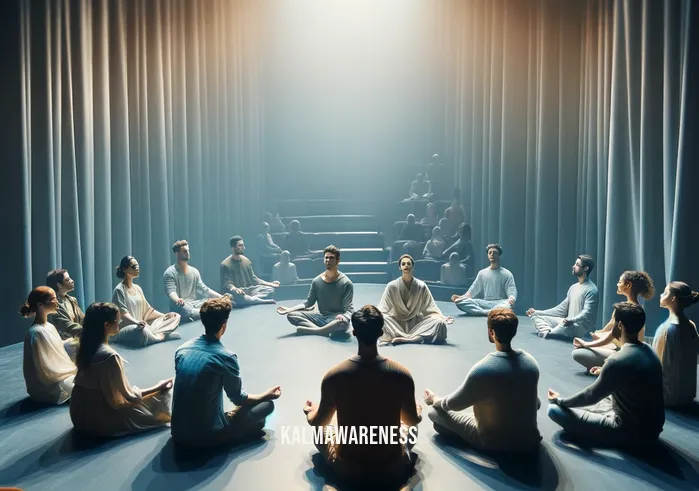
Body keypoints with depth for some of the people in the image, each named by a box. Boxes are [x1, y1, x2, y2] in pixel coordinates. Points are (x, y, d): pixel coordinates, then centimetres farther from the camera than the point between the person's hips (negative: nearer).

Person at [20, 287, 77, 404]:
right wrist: (74, 370, -11)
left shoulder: (49, 326, 6)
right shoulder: (36, 333, -21)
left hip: (58, 376, 8)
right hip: (47, 387, -8)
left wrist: (73, 368, -2)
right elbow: (46, 371, -20)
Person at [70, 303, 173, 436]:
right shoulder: (109, 356, -25)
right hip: (99, 420, -8)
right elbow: (127, 396, -17)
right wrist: (158, 387, -6)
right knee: (157, 399, 4)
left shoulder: (86, 347, -1)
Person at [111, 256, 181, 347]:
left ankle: (156, 334, -26)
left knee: (176, 316, -4)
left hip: (140, 325, 8)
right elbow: (123, 313, -19)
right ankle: (161, 336, -17)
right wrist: (136, 322, -38)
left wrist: (164, 315, 1)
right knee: (141, 331, -44)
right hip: (124, 329, -8)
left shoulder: (137, 288, 15)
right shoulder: (119, 290, -7)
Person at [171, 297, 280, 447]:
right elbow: (239, 399, -5)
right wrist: (267, 395, 14)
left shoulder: (182, 349, 0)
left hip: (178, 433, 6)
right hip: (207, 435, -6)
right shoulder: (225, 356, -18)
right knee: (267, 404, 6)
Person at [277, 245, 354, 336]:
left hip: (336, 319, -4)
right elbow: (309, 302, 9)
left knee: (343, 322, -41)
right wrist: (289, 309, -5)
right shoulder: (317, 281, 3)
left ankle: (311, 329, -25)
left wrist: (344, 316, -34)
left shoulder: (346, 283, -9)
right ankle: (324, 331, -27)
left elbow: (349, 309, -10)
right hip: (321, 317, 4)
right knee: (291, 315, -14)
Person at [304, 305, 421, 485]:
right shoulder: (401, 374, -16)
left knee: (321, 427, 29)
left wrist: (310, 413, 24)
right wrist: (418, 411, 26)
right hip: (392, 468, 1)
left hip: (347, 468, 0)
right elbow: (413, 420, 2)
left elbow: (318, 422, -1)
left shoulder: (334, 375, -17)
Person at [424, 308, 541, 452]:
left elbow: (454, 404, -11)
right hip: (530, 439, 6)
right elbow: (536, 404, 8)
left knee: (434, 411, 1)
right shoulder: (531, 362, -9)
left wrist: (434, 400, 10)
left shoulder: (483, 369, -26)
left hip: (495, 443, -5)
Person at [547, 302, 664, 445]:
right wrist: (606, 373, 32)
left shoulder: (618, 360, -26)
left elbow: (592, 395, -14)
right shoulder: (648, 351, -1)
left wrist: (560, 401, 0)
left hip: (631, 432, -9)